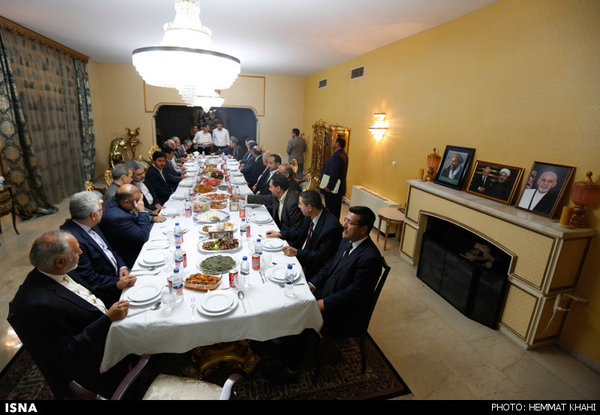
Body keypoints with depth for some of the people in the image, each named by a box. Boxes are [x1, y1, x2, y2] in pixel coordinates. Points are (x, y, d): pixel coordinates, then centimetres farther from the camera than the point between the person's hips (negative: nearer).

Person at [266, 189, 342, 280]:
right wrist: (279, 234, 6)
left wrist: (297, 252, -30)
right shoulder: (310, 216, -4)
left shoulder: (331, 226, -29)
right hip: (300, 254, 8)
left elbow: (322, 255, -25)